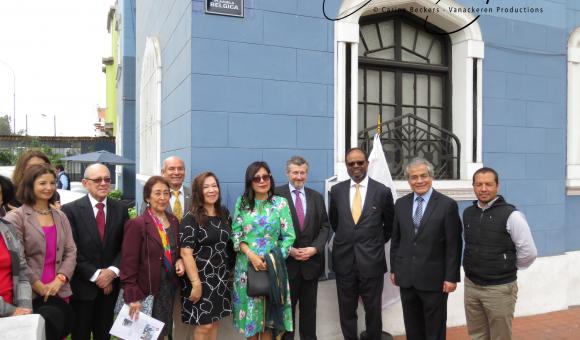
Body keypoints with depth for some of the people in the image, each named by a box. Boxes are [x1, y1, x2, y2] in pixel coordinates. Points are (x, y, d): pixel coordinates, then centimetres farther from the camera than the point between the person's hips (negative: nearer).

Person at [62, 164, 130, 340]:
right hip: (82, 285, -3)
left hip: (110, 284, 3)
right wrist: (96, 274, -14)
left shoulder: (120, 209, 3)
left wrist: (113, 271, -12)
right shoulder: (70, 210, -8)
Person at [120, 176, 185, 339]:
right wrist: (133, 297, -17)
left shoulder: (173, 220, 6)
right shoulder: (137, 224, -14)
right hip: (147, 289, -6)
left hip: (170, 285, 6)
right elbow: (129, 264, -15)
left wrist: (179, 260, -2)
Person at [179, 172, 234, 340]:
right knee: (204, 325, 2)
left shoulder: (224, 213, 5)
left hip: (222, 277, 5)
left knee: (215, 322, 14)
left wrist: (230, 272, 9)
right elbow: (186, 252, -18)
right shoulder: (191, 218, -13)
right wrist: (195, 283, -21)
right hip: (201, 278, -5)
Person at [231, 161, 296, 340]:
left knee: (269, 311, 10)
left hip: (272, 265, -1)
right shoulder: (242, 202, 2)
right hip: (247, 264, 1)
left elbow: (289, 236, -3)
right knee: (250, 308, 10)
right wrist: (251, 255, -15)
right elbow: (235, 233, -1)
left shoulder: (281, 202, -2)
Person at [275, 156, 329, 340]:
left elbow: (324, 227, 6)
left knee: (309, 308, 15)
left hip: (311, 261, 4)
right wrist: (289, 250, -14)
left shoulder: (317, 197, 9)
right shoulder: (276, 194, -5)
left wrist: (315, 248, -9)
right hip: (286, 261, -3)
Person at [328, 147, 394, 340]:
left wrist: (377, 243, 9)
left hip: (371, 260, -2)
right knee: (346, 311, 13)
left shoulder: (382, 191, -5)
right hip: (344, 260, 2)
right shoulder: (337, 190, 2)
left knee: (373, 310, 13)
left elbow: (390, 225, 8)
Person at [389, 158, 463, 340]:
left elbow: (453, 245, -8)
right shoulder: (401, 204, 5)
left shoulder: (447, 205, -8)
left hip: (434, 278, -4)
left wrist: (451, 277, -10)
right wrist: (394, 269, 9)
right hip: (406, 277, 4)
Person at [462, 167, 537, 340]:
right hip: (471, 285, 5)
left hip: (500, 288, -4)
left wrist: (507, 268, 2)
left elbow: (529, 252, -10)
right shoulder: (467, 213, 3)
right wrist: (476, 266, 11)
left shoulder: (511, 215, -14)